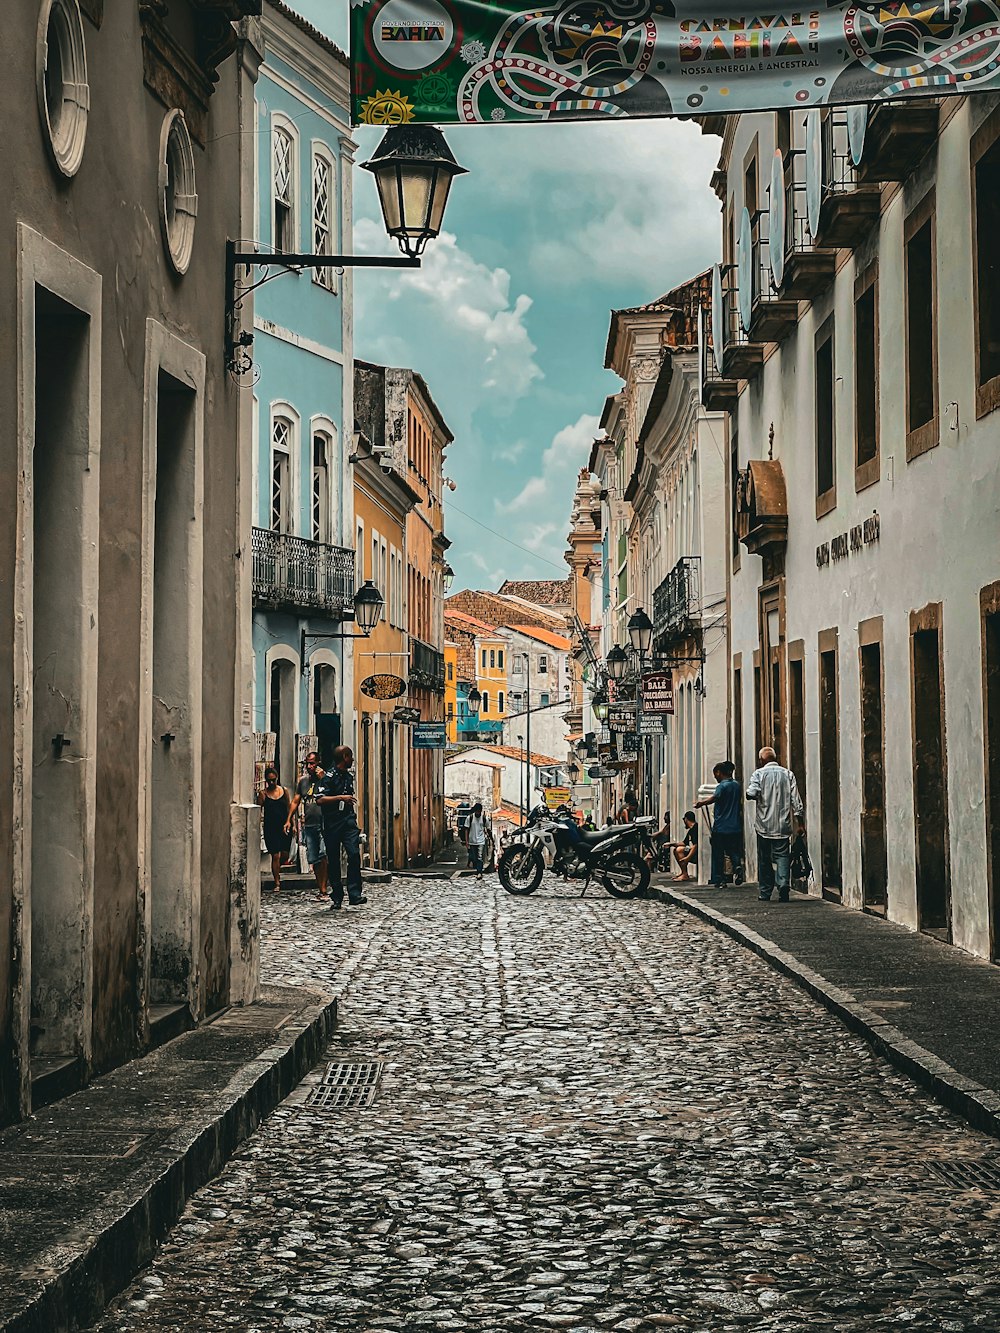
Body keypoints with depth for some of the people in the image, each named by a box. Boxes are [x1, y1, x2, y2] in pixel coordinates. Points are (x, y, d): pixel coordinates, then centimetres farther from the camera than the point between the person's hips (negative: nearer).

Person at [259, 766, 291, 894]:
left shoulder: (284, 791, 6)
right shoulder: (263, 793, 0)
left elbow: (288, 809, 11)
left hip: (284, 827, 2)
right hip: (270, 828, -2)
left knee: (284, 854, 2)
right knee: (275, 855, -5)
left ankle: (277, 868, 36)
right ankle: (277, 883, 3)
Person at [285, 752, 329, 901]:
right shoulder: (303, 780, 15)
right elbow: (296, 801, 21)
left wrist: (322, 778, -16)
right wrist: (289, 820, 16)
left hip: (323, 824, -5)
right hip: (308, 825, 5)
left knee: (323, 855, -19)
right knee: (314, 860, 7)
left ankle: (323, 889, -19)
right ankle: (320, 888, 16)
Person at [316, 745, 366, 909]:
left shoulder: (349, 776, 15)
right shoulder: (329, 776, -7)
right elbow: (319, 800, -17)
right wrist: (341, 797, -21)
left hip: (348, 821, 5)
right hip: (332, 823, -5)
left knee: (354, 854, -13)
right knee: (334, 861, 2)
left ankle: (355, 895, -14)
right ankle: (336, 898, 10)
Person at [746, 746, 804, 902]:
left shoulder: (759, 774, -3)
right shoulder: (788, 774, 5)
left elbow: (751, 794, -18)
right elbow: (796, 800, 2)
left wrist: (749, 793, 6)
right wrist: (800, 823, 5)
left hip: (764, 825, -1)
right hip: (783, 825, 1)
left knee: (764, 860, 9)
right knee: (782, 856, 1)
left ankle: (765, 893, 13)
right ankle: (784, 883, -22)